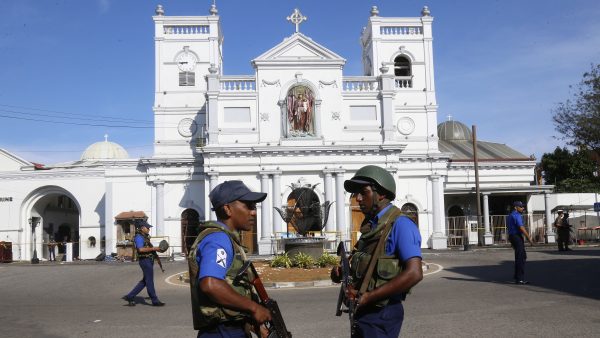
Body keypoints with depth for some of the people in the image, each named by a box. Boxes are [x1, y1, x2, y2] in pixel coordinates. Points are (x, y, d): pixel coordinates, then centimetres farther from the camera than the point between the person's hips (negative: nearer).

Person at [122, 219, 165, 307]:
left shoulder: (144, 237, 17)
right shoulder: (138, 237, -13)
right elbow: (141, 249, -26)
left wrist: (155, 249, 10)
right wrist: (153, 248, -22)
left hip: (149, 261, 10)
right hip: (145, 260, -10)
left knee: (145, 281, 14)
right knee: (149, 281, -2)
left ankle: (130, 296, 17)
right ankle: (155, 301, 5)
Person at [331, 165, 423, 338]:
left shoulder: (400, 225, -15)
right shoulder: (370, 227, 12)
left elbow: (414, 273, -25)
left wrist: (368, 296, -22)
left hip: (381, 315, -8)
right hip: (363, 311, 8)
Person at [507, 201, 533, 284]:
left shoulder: (510, 216, 18)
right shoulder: (516, 215, -14)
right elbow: (521, 228, -21)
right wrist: (529, 238, -17)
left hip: (512, 236, 10)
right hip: (517, 237, -10)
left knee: (523, 256, 19)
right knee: (520, 258, -6)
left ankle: (517, 276, 25)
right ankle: (520, 279, -5)